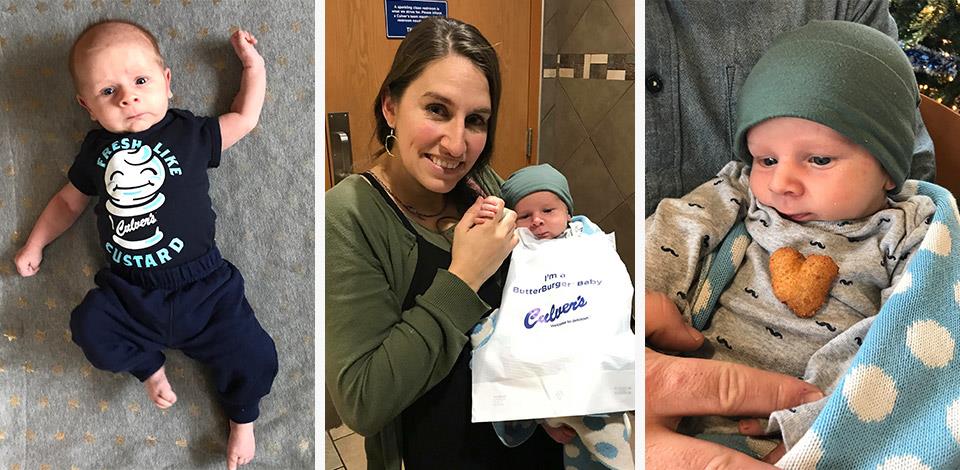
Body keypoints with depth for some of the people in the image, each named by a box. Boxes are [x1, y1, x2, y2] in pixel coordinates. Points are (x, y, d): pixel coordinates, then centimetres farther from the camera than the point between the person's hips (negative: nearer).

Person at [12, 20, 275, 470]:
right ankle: (148, 364, 7)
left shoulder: (189, 134, 2)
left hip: (203, 288, -3)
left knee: (255, 358, -15)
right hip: (129, 293, 3)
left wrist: (252, 63, 12)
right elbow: (69, 200, 23)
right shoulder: (97, 150, 8)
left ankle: (242, 417, 17)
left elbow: (244, 117, 13)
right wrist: (34, 245, 23)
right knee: (89, 327, -23)